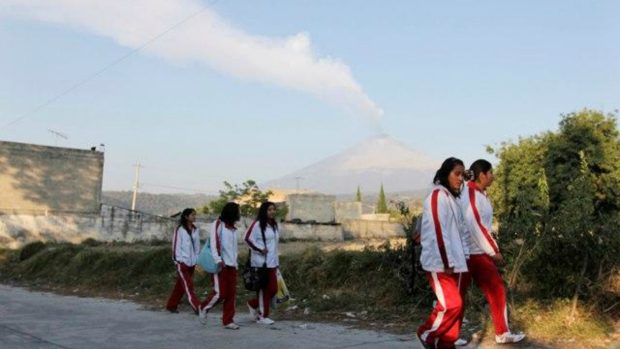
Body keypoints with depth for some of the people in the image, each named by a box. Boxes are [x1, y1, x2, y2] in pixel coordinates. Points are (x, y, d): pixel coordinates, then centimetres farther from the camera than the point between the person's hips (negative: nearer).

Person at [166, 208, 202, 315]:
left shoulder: (196, 230, 9)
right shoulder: (179, 229, -7)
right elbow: (176, 245, -8)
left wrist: (197, 260, 10)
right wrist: (177, 260, -11)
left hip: (192, 262, 6)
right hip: (182, 262, -6)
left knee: (180, 285, 13)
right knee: (188, 285, -8)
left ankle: (171, 305, 25)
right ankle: (197, 307, -13)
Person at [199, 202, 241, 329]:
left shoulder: (233, 229, 18)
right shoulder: (218, 224, -4)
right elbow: (214, 243, -14)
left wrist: (235, 263, 13)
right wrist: (218, 260, -24)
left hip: (231, 265, 7)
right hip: (220, 265, -7)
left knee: (231, 294, 3)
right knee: (220, 293, -9)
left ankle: (228, 320, 8)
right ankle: (204, 308, 17)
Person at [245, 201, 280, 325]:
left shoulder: (274, 225, 15)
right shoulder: (257, 224, -10)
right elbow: (248, 239, -14)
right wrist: (260, 249, -16)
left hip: (272, 262, 8)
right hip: (261, 262, -8)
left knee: (273, 288, 5)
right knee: (264, 289, -2)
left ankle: (253, 304, 27)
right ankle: (262, 316, 9)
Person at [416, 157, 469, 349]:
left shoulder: (451, 197, 16)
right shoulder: (438, 196, -13)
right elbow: (438, 232, -19)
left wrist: (462, 257, 11)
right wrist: (447, 263, -19)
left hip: (453, 261, 9)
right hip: (440, 262, -9)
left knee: (454, 304, 8)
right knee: (451, 304, -10)